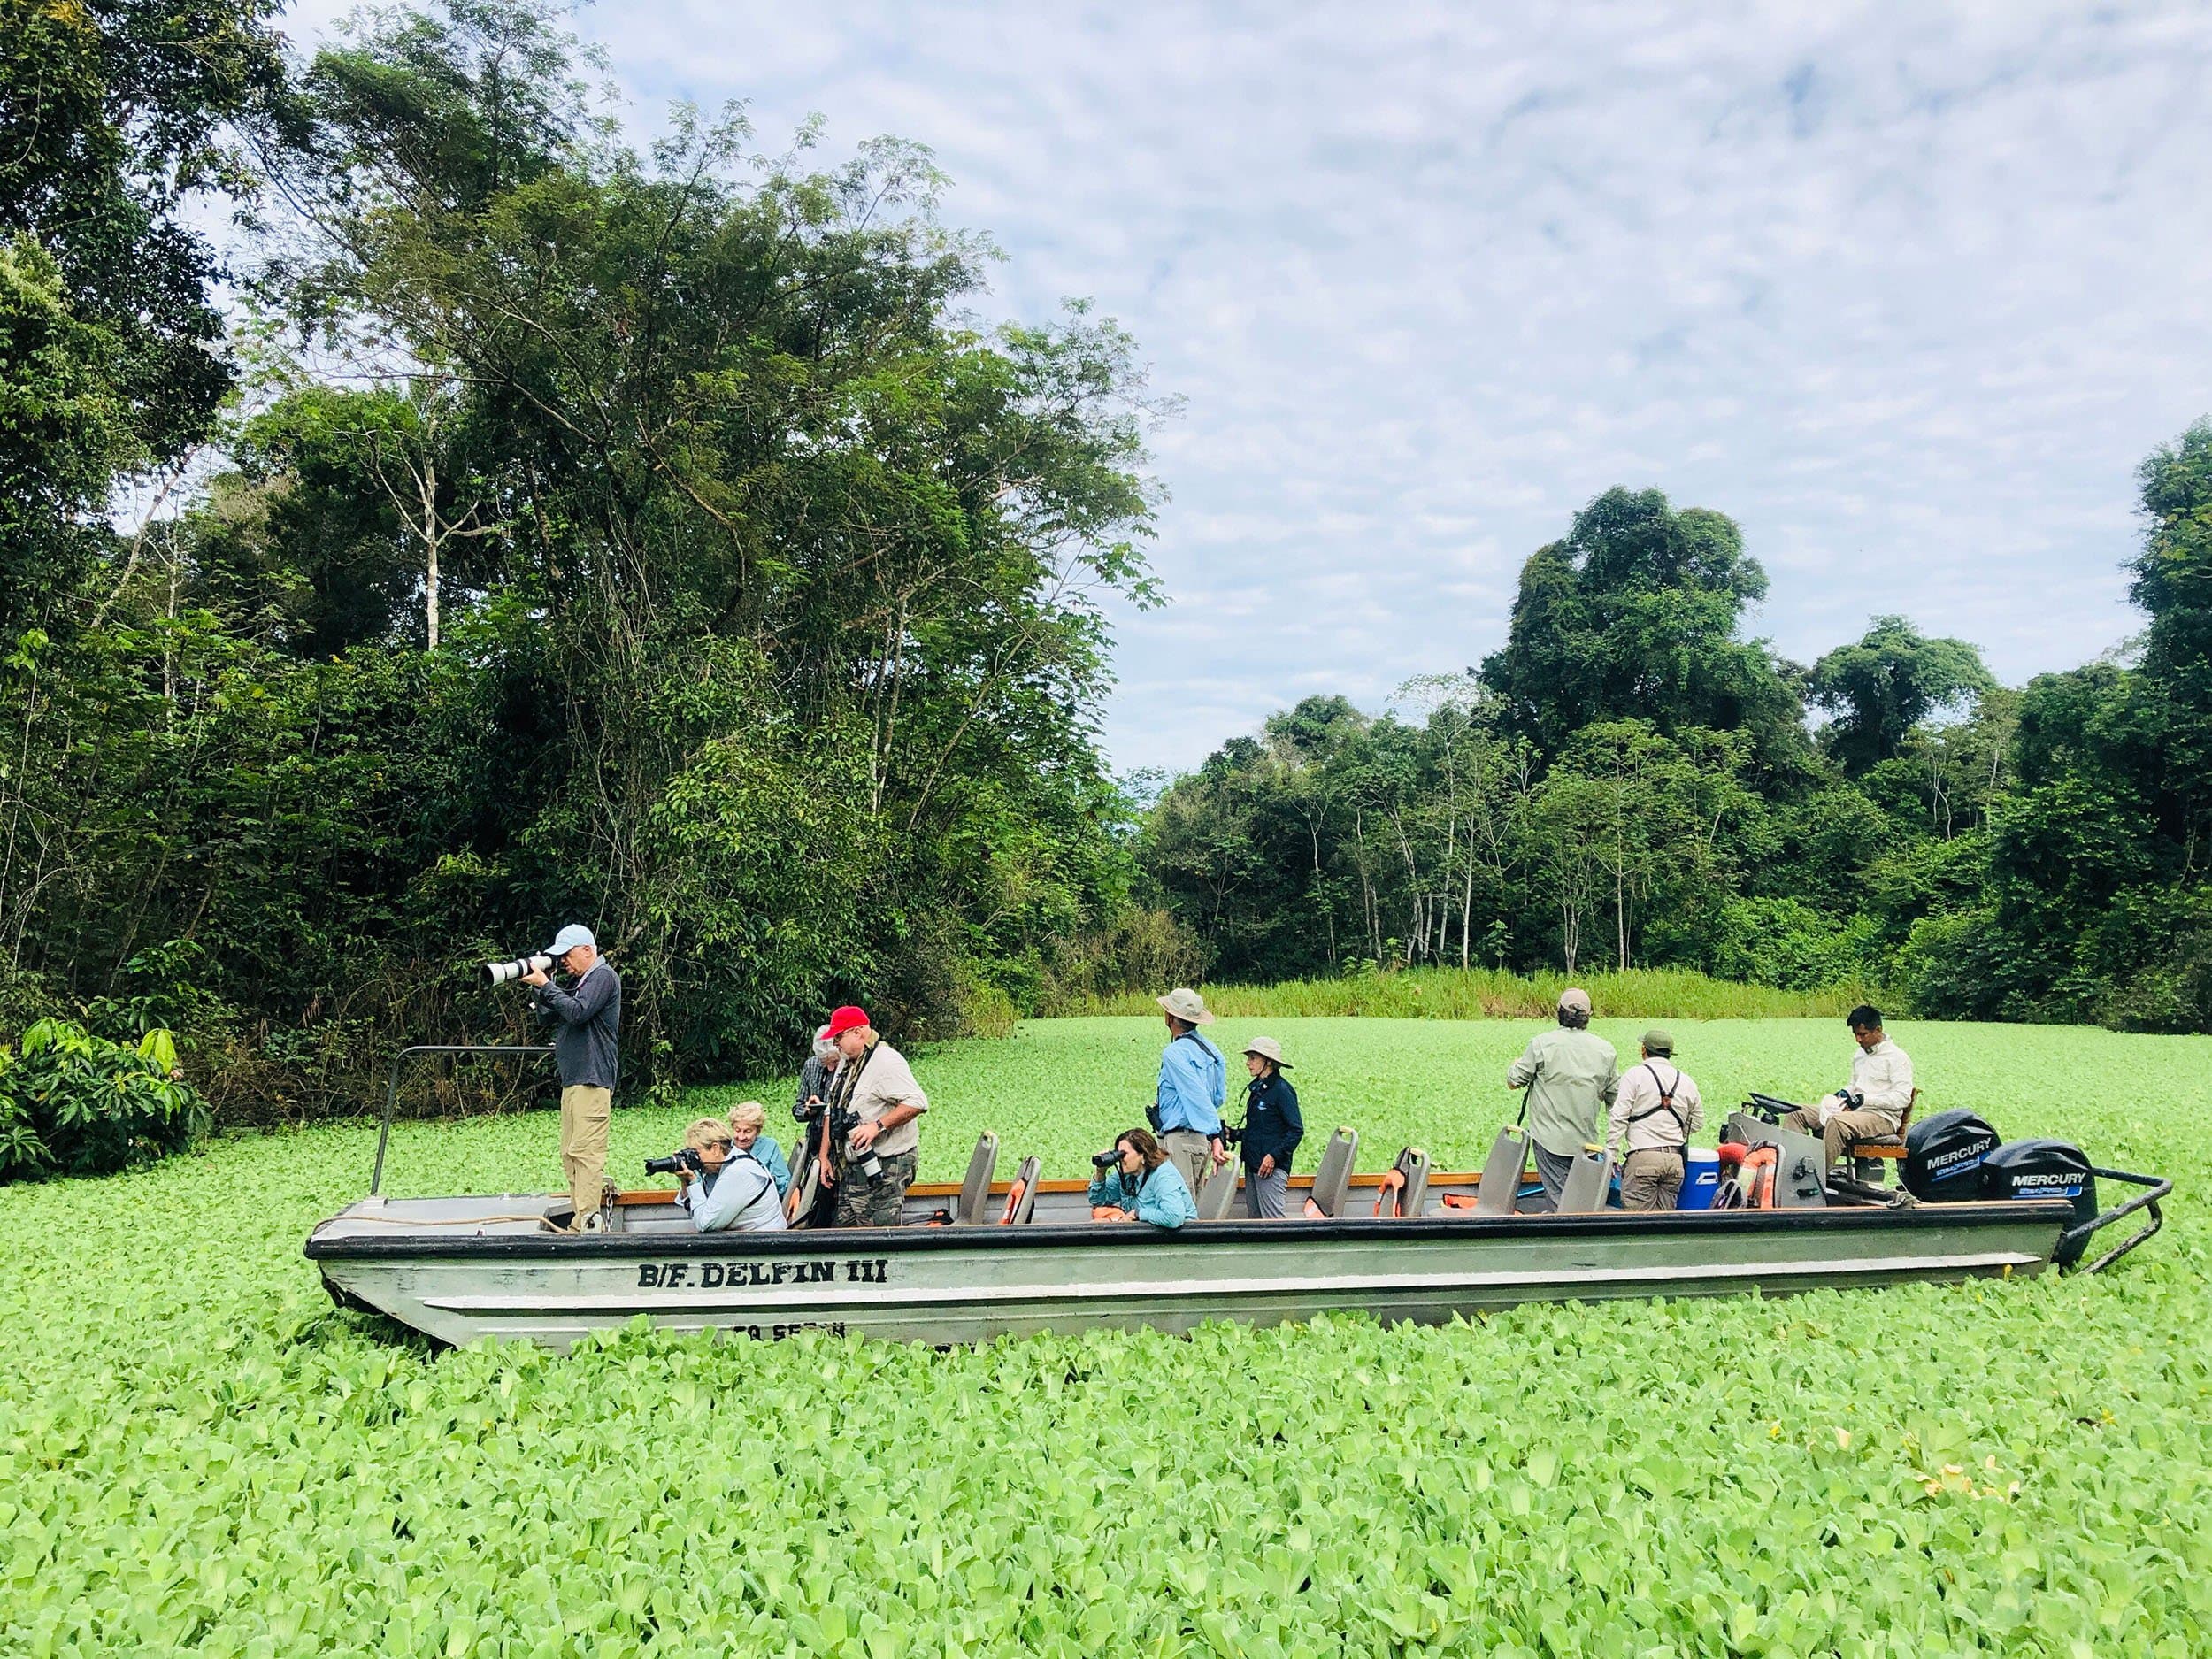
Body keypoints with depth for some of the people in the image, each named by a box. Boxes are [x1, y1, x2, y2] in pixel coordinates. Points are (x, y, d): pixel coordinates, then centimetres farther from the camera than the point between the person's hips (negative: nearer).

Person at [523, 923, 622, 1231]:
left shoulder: (603, 976, -6)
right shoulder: (578, 980, 23)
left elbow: (577, 1012, -19)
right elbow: (547, 1016, 20)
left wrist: (545, 985, -12)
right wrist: (540, 988, 6)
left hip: (592, 1078, -10)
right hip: (573, 1078, 10)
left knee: (586, 1151, -13)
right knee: (570, 1154, 9)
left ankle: (586, 1225, -15)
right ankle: (577, 1220, 12)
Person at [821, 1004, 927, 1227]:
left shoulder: (886, 1061, -14)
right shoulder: (846, 1063, 16)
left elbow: (917, 1103, -24)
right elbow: (832, 1112, 21)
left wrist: (878, 1125, -25)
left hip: (886, 1167, -9)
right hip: (853, 1167, 9)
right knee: (841, 1228, 9)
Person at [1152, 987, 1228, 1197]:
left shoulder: (1175, 1053, -14)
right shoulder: (1210, 1049, 11)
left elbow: (1199, 1097, -21)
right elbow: (1219, 1097, 15)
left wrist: (1215, 1136, -24)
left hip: (1181, 1139, -9)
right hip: (1203, 1139, 9)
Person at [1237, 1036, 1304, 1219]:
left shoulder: (1281, 1090, -11)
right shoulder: (1256, 1088, 15)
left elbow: (1297, 1130, -15)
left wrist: (1274, 1155, -21)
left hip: (1271, 1166, -9)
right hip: (1252, 1165, 9)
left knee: (1272, 1220, -9)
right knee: (1254, 1219, 11)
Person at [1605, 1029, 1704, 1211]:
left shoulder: (1635, 1075, -1)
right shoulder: (1686, 1081, 13)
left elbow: (1618, 1118, -7)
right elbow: (1698, 1123, 21)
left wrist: (1610, 1153, -2)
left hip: (1643, 1157, -5)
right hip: (1676, 1160, 5)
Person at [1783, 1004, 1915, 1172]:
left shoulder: (1897, 1057, -5)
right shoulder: (1859, 1056, 21)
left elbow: (1903, 1098, -15)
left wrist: (1865, 1099, -19)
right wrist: (1845, 1094, 7)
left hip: (1882, 1117, -9)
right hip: (1855, 1112, 9)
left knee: (1837, 1122, -39)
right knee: (1795, 1113, -5)